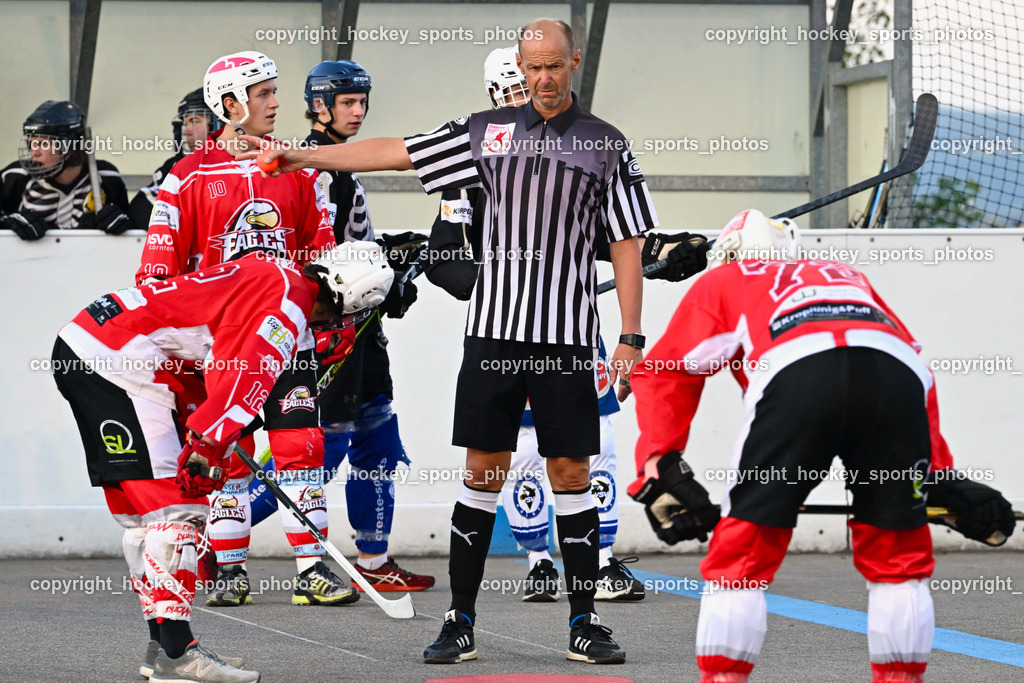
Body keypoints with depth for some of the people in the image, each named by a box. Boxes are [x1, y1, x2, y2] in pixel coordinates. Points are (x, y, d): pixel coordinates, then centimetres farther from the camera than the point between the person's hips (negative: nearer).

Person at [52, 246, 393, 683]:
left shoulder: (271, 275, 21)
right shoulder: (290, 300, -11)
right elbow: (247, 374, -22)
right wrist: (207, 447, -26)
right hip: (115, 360, -11)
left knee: (140, 508, 14)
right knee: (173, 503, -11)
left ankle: (163, 645, 18)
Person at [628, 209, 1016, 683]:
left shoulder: (720, 283, 36)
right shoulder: (847, 276, 44)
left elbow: (664, 373, 25)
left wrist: (661, 470, 20)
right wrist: (941, 474, 37)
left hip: (795, 372, -3)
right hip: (898, 372, 3)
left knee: (741, 551, 9)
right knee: (898, 552, 19)